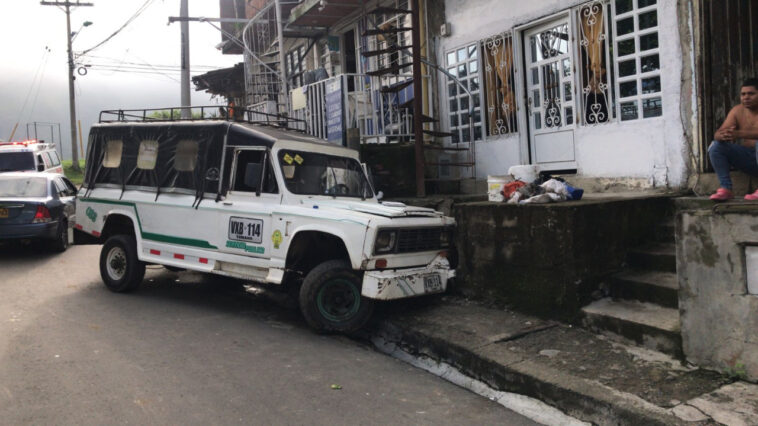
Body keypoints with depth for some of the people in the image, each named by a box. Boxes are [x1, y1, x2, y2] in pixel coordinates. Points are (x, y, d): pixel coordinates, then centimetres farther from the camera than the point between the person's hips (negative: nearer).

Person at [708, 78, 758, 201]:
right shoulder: (737, 111, 6)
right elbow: (717, 134, -4)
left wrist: (739, 134, -41)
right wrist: (722, 135, -29)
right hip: (747, 156, 5)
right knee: (715, 146, -12)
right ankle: (725, 188, -21)